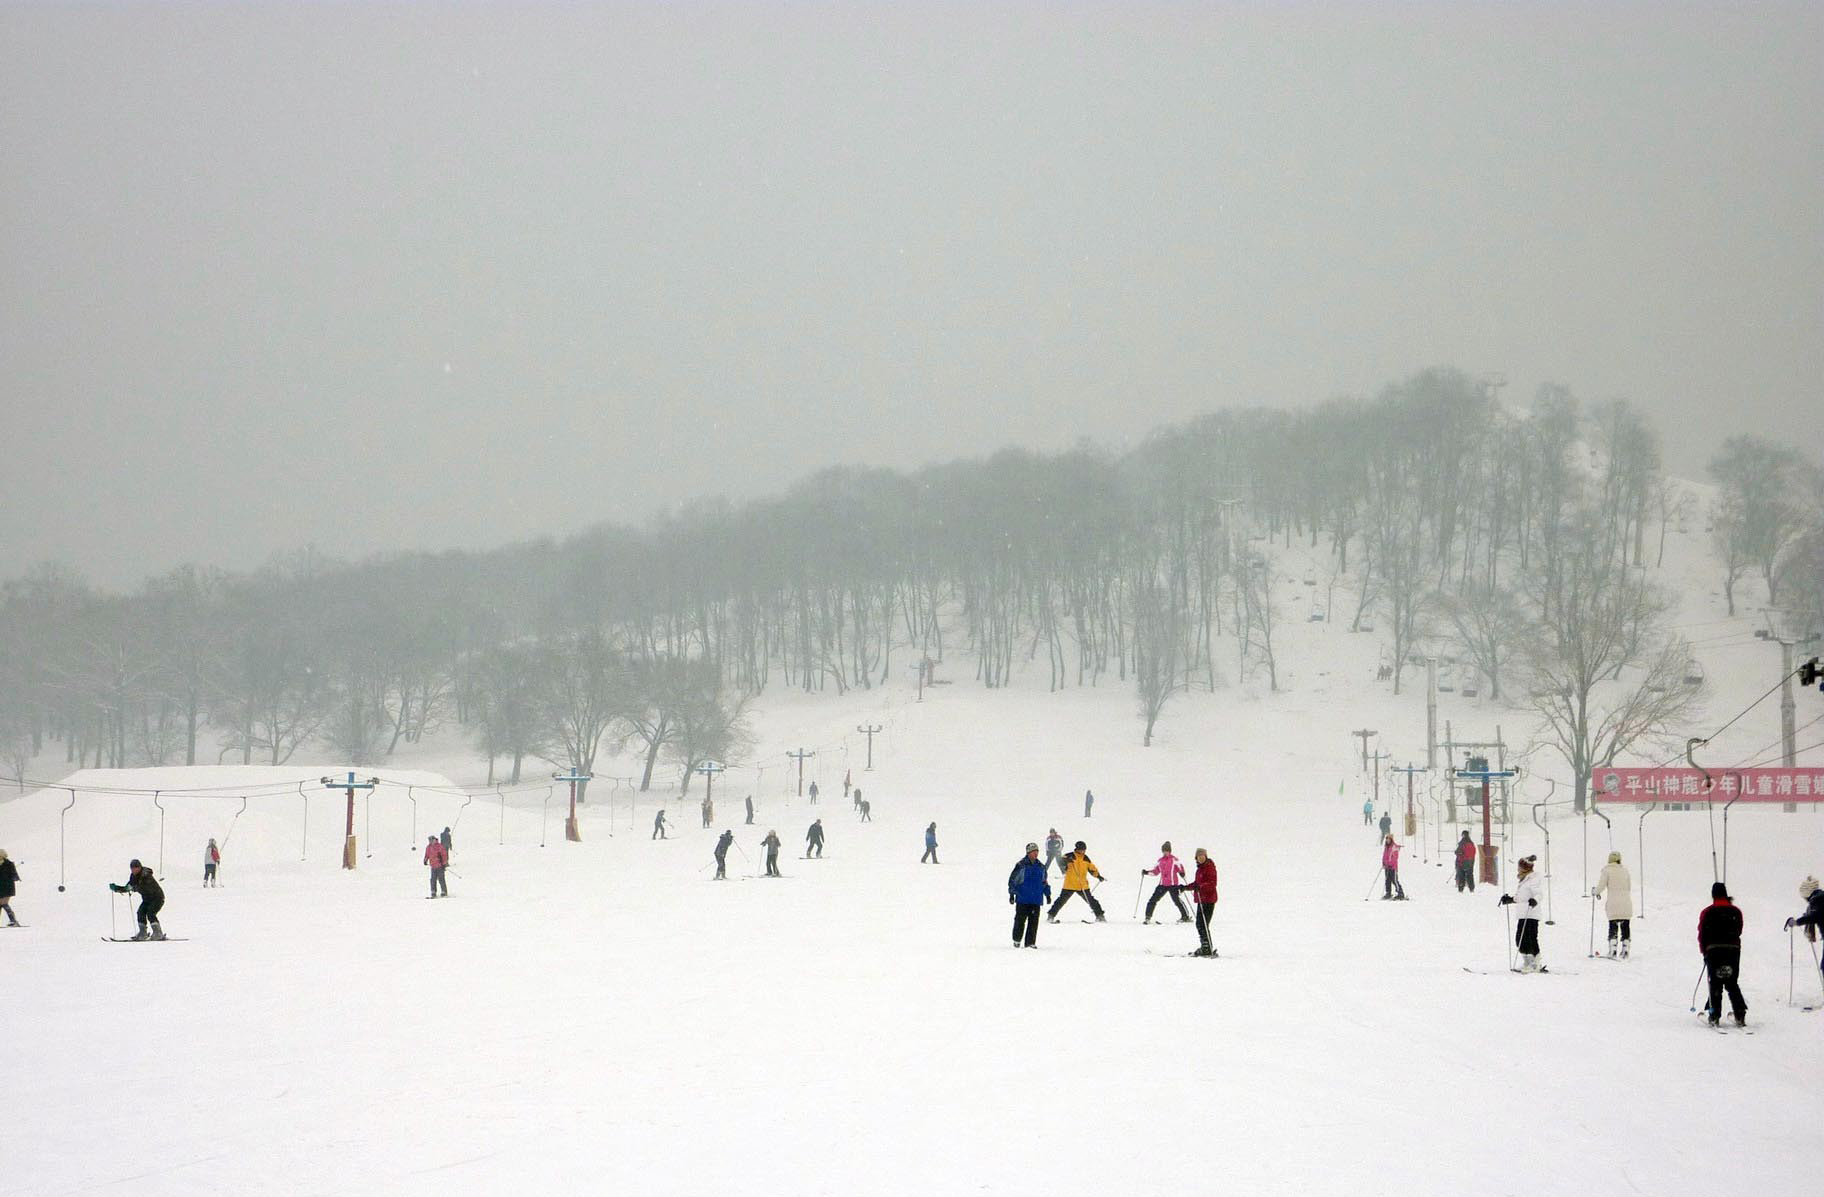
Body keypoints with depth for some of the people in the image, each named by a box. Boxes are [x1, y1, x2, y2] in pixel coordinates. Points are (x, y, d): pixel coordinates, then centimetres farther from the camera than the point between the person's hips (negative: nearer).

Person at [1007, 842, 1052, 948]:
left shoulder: (1041, 867, 12)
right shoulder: (1021, 865, -4)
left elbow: (1045, 882, 24)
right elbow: (1013, 879, -1)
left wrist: (1047, 894, 20)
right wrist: (1012, 894, -4)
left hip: (1036, 899, 4)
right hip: (1022, 899, -4)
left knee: (1034, 921, -1)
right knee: (1020, 919, 0)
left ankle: (1030, 942, 3)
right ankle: (1017, 940, 16)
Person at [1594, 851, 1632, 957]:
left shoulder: (1607, 870, -2)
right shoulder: (1625, 871, 10)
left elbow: (1601, 885, -9)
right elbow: (1629, 887, 15)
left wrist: (1596, 893, 11)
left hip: (1613, 903, -3)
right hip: (1626, 903, 3)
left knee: (1613, 926, 2)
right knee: (1625, 927, 8)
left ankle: (1613, 949, -5)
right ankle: (1625, 949, 5)